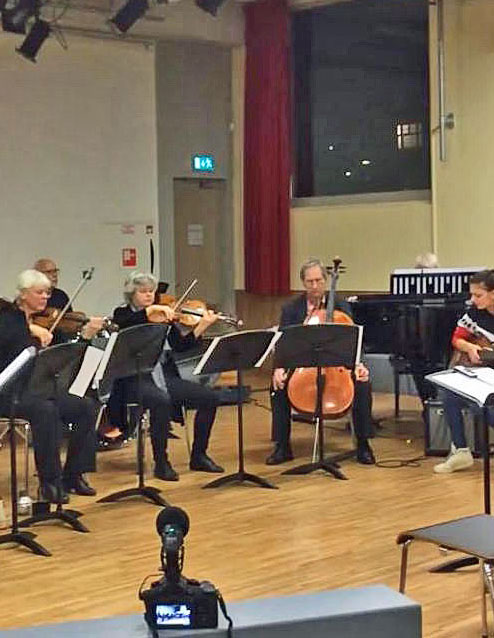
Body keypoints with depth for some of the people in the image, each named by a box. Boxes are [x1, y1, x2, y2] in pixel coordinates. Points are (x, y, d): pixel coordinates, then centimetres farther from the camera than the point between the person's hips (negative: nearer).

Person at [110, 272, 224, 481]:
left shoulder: (163, 318, 16)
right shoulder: (122, 314, 6)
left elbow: (181, 345, 6)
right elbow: (123, 325, -20)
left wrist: (203, 325, -6)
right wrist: (151, 309, -25)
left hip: (165, 377, 5)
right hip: (134, 381, -5)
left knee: (209, 398, -10)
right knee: (162, 401, -36)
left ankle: (198, 456, 4)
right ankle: (161, 463, -21)